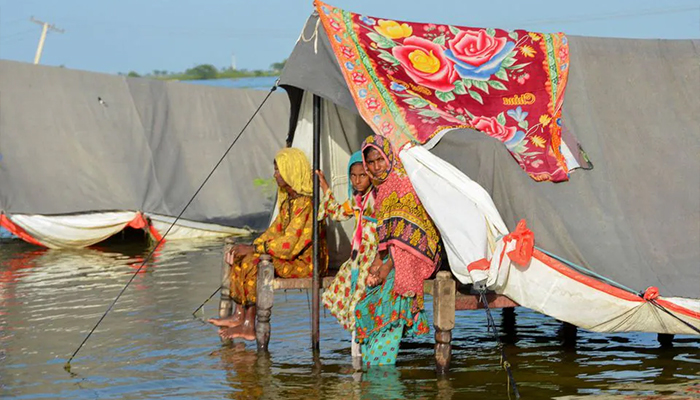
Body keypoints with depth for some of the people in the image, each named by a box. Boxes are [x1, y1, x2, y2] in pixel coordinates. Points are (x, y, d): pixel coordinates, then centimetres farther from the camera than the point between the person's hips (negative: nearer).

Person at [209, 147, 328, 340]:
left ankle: (249, 326, -19)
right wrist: (252, 246, -2)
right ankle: (239, 316, -5)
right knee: (240, 257, -1)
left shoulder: (305, 203, -21)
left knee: (252, 261, -24)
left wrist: (253, 248, -18)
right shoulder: (288, 198, 12)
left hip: (306, 261, -10)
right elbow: (276, 230, 14)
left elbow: (288, 245, -25)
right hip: (291, 255, 10)